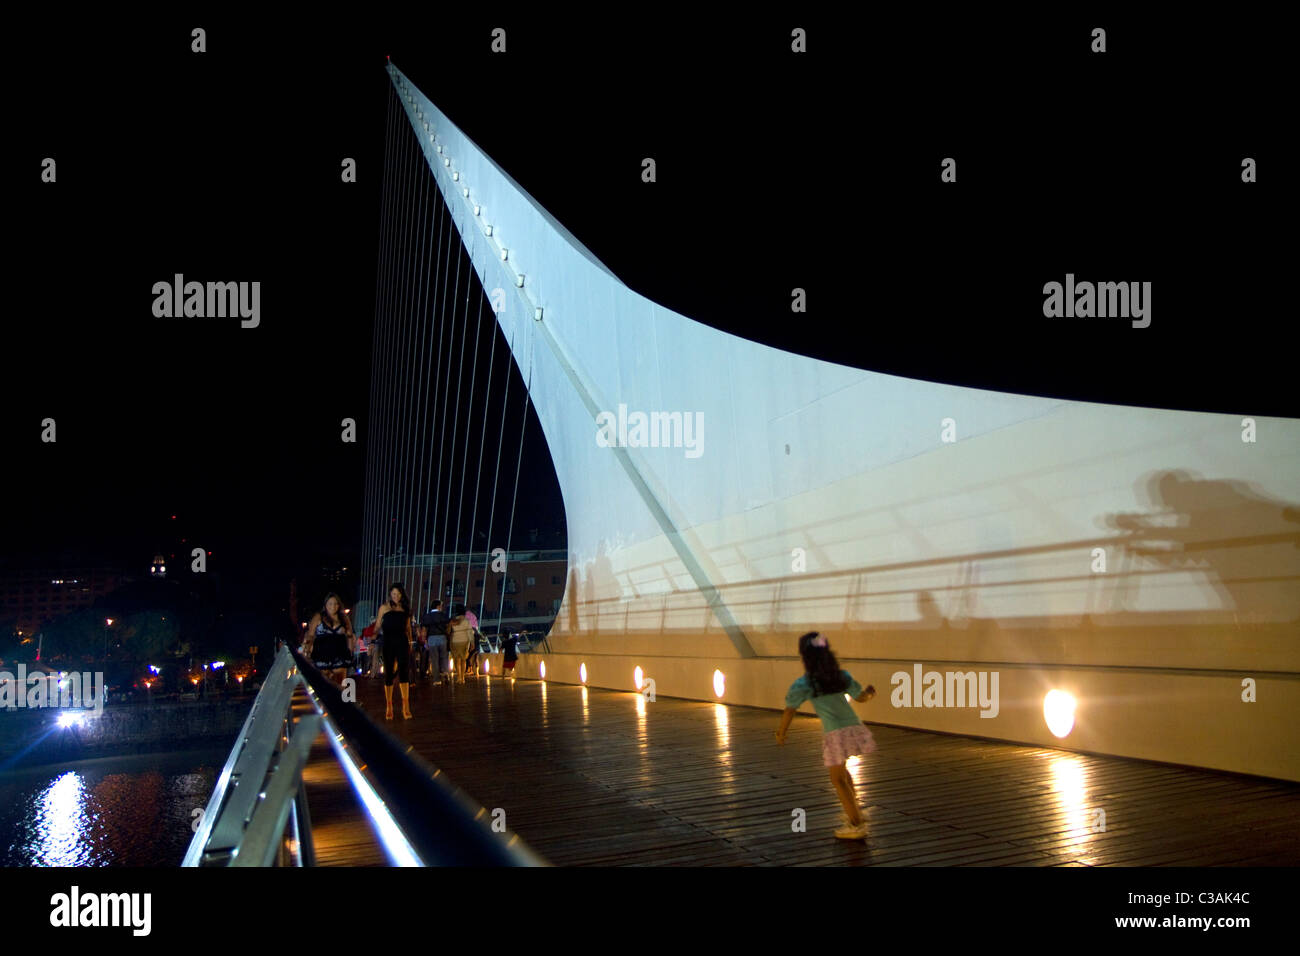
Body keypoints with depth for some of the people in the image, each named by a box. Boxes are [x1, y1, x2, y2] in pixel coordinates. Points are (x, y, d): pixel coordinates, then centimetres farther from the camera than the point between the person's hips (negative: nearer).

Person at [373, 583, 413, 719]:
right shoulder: (384, 608, 5)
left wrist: (410, 641, 12)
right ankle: (389, 707, 10)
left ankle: (406, 705, -15)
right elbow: (377, 626, 4)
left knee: (404, 671, -11)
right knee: (389, 674, 2)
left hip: (403, 643, 1)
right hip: (388, 643, -1)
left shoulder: (405, 608, 11)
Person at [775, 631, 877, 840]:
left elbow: (789, 711, -2)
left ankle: (856, 824, 6)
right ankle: (854, 811, 33)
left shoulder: (803, 685, -4)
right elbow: (861, 698, 23)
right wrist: (870, 692, 45)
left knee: (838, 779, 8)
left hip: (836, 734, -6)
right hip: (855, 728, 6)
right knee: (842, 770, 28)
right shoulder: (842, 676, 10)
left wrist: (781, 733, 13)